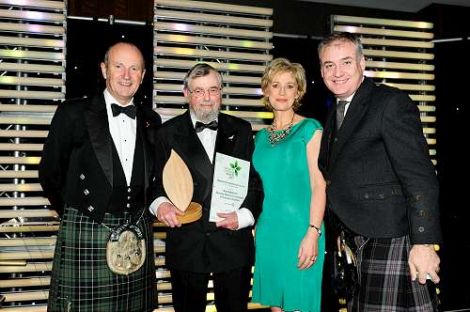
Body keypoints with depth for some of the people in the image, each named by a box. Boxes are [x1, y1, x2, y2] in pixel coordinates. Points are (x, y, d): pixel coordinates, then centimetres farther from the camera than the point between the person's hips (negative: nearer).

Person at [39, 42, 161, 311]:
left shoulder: (152, 120, 8)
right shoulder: (73, 114, -3)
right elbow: (49, 173, 3)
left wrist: (147, 211, 9)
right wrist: (74, 215, 7)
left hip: (138, 237, 4)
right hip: (86, 234, -3)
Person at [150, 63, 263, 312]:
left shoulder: (241, 130, 6)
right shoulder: (168, 133, 3)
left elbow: (255, 180, 6)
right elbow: (157, 181, 5)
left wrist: (243, 215, -9)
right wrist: (160, 203, -15)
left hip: (233, 242, 1)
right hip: (186, 243, -1)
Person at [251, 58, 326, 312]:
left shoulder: (309, 129, -3)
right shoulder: (262, 136, 13)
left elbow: (319, 185, -9)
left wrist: (313, 233, -17)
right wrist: (254, 227, 11)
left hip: (299, 229, -5)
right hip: (268, 230, 5)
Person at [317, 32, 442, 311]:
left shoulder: (392, 103, -9)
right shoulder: (335, 115, 17)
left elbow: (420, 177, -15)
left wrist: (423, 243, -20)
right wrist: (345, 232, 13)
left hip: (390, 240, -7)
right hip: (358, 241, 7)